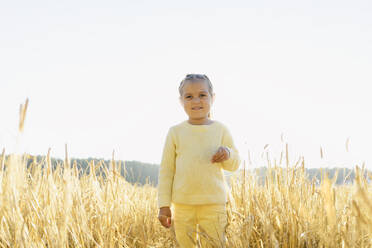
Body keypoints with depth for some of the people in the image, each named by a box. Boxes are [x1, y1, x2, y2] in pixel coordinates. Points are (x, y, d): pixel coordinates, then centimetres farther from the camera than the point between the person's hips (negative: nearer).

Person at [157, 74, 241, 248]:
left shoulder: (220, 129, 4)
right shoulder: (175, 132, 2)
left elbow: (234, 165, 10)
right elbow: (166, 169, 5)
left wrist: (227, 154, -13)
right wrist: (164, 205, 1)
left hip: (213, 203, 0)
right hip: (182, 204, 0)